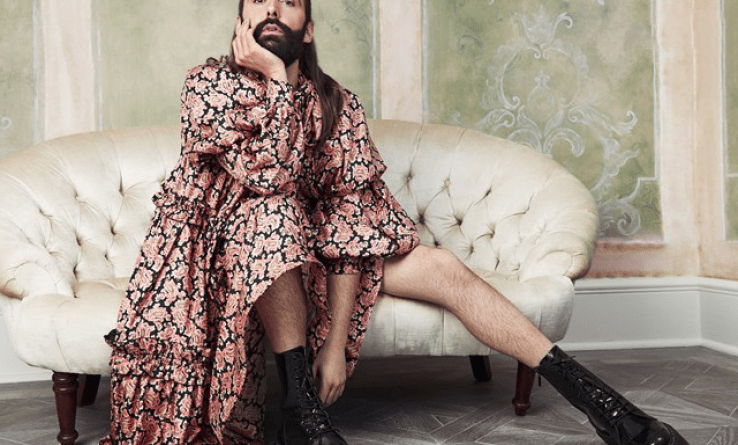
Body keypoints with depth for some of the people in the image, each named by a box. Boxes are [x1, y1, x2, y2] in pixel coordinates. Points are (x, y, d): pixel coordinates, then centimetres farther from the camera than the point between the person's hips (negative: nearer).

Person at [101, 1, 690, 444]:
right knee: (273, 211, -37)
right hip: (225, 251, -3)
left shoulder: (337, 103, -5)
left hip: (309, 255, 3)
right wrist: (276, 78, -25)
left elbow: (349, 216, -14)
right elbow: (267, 178, -29)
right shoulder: (209, 83, -13)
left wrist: (338, 341, -22)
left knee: (444, 267, -15)